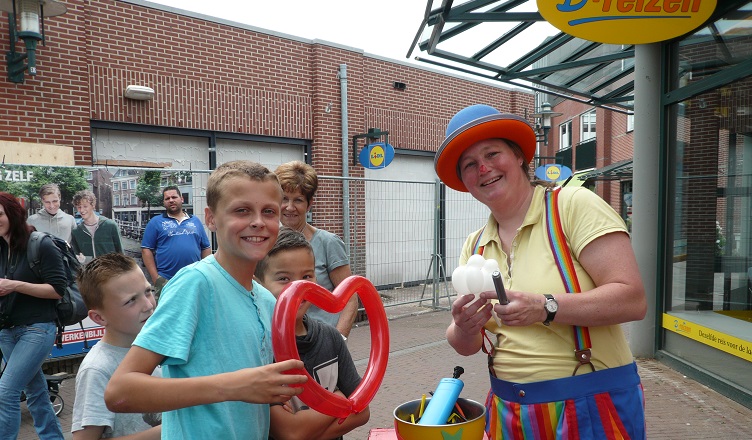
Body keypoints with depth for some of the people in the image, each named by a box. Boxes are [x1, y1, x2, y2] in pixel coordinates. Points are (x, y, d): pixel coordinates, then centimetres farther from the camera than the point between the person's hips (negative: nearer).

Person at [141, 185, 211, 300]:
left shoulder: (195, 221, 14)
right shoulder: (156, 222, 5)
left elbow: (206, 248, 14)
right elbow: (146, 250, 1)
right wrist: (155, 278, -7)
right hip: (165, 281, -2)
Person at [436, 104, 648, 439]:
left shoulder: (574, 205, -12)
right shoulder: (474, 246, 3)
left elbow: (632, 299, -18)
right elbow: (467, 346, 3)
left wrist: (544, 308, -31)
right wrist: (464, 328, -19)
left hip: (593, 405, -4)